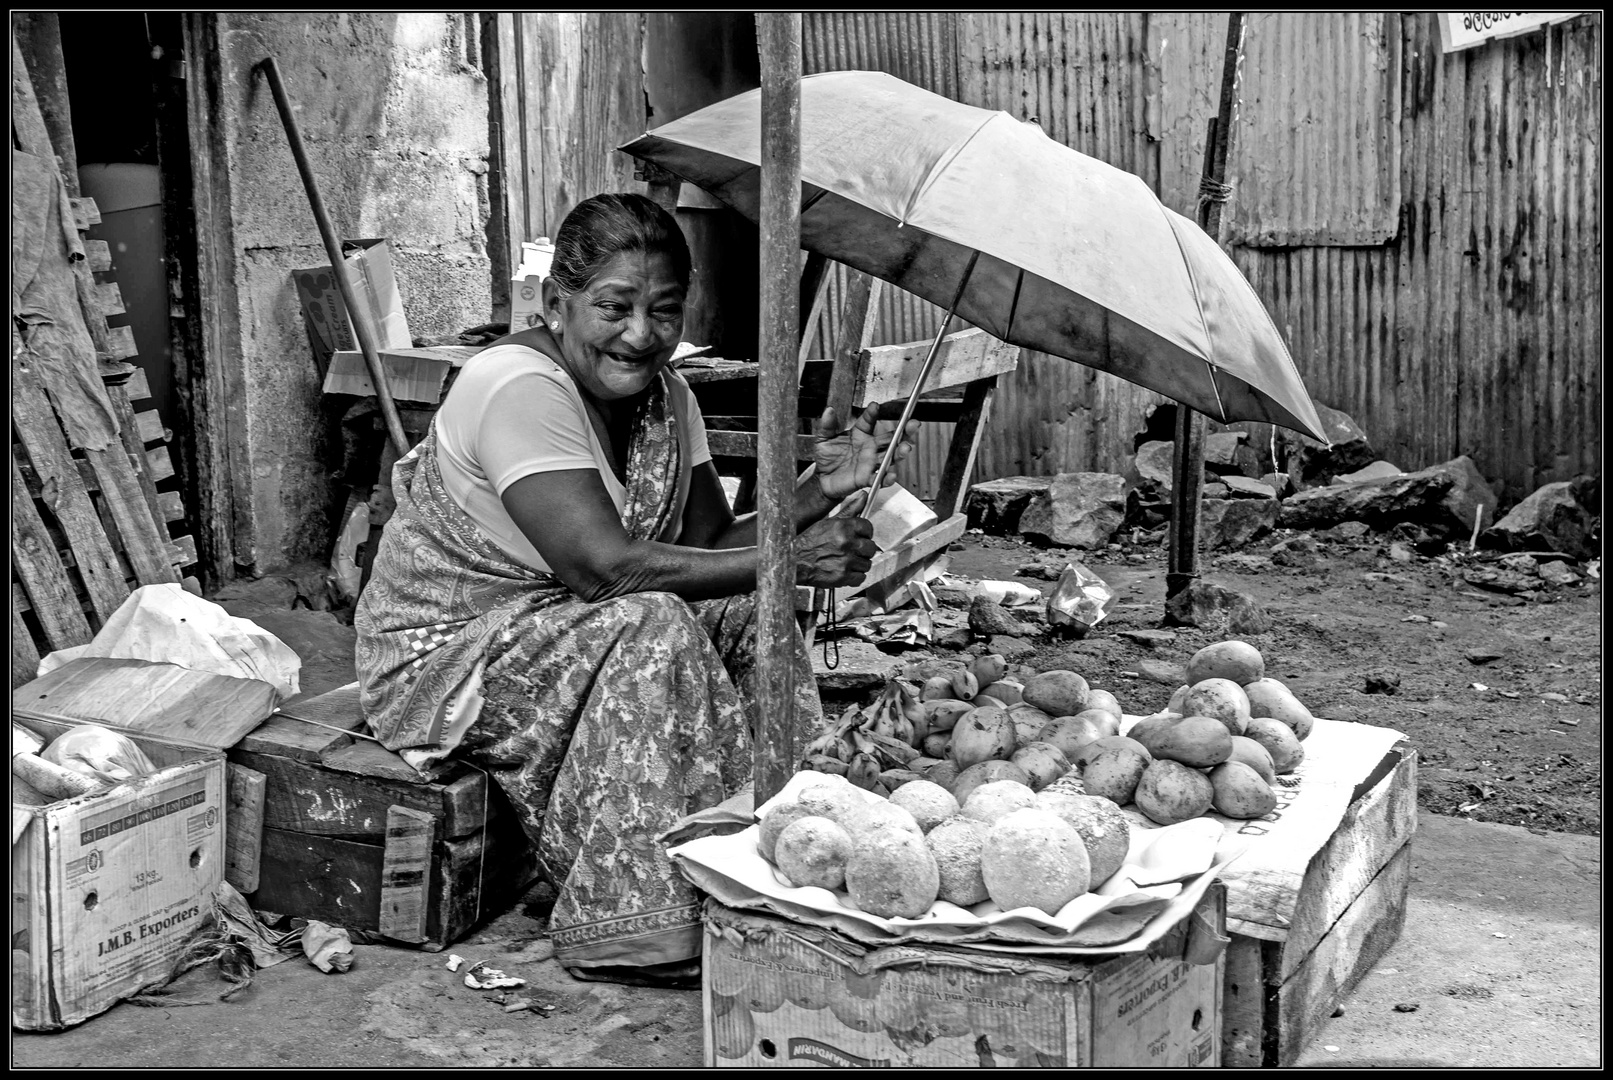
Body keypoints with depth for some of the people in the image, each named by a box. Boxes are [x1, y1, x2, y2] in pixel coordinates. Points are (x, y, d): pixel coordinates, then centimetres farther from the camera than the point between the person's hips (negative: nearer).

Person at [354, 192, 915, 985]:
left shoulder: (662, 392, 2)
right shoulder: (518, 386, -24)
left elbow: (712, 548, 1)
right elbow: (603, 565, -32)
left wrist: (817, 493, -15)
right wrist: (789, 560, -31)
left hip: (562, 631, 8)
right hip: (440, 655, -8)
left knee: (751, 614, -8)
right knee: (650, 627, -30)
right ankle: (638, 926, -23)